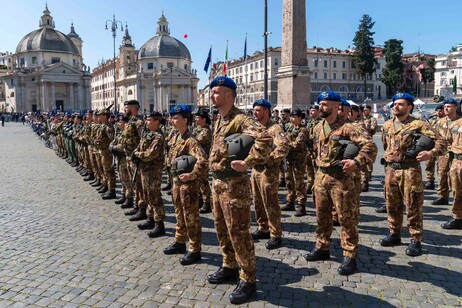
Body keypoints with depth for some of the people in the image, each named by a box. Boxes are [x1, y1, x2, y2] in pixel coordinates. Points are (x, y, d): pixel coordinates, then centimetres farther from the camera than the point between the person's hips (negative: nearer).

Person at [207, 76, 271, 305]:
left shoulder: (240, 120, -18)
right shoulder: (219, 120, 13)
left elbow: (264, 138, -34)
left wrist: (247, 163, -29)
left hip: (234, 183, -10)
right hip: (217, 181, 10)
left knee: (238, 232, -1)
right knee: (221, 228, 20)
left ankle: (248, 280, 13)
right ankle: (229, 267, 38)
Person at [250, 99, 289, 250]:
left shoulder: (274, 128, -14)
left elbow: (283, 148, -28)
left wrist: (269, 159, -22)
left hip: (268, 171, -9)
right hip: (255, 169, 9)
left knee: (270, 204, -3)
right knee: (258, 202, 17)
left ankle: (276, 236, 7)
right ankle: (263, 229, 31)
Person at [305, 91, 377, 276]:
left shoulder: (347, 127, -13)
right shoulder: (318, 128, 10)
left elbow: (370, 145, -20)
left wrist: (357, 162, -29)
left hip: (341, 178, -7)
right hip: (321, 177, 7)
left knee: (347, 219, 1)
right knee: (322, 216, 16)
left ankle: (350, 257, 11)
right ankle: (322, 248, 31)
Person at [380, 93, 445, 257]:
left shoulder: (418, 124, -7)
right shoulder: (387, 125, 11)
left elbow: (440, 141, -11)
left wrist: (431, 153, -28)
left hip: (410, 171, -6)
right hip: (390, 170, 6)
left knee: (413, 206, -1)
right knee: (392, 205, 14)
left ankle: (416, 240, 10)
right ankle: (394, 234, 29)